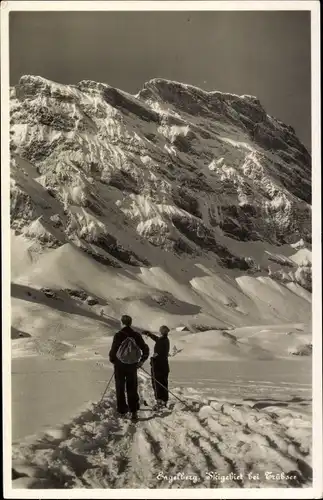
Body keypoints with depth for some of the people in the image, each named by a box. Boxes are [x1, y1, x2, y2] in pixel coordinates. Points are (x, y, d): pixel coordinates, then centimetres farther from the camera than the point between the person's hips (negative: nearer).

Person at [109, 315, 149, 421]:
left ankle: (122, 409, 19)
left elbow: (113, 350, -11)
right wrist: (142, 361, 12)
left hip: (120, 365, -2)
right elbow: (145, 349, -2)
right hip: (132, 365, 2)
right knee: (132, 388, 9)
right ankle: (134, 411, 2)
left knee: (120, 388, 13)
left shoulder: (118, 335, -13)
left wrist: (112, 359, 10)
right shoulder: (136, 335, -3)